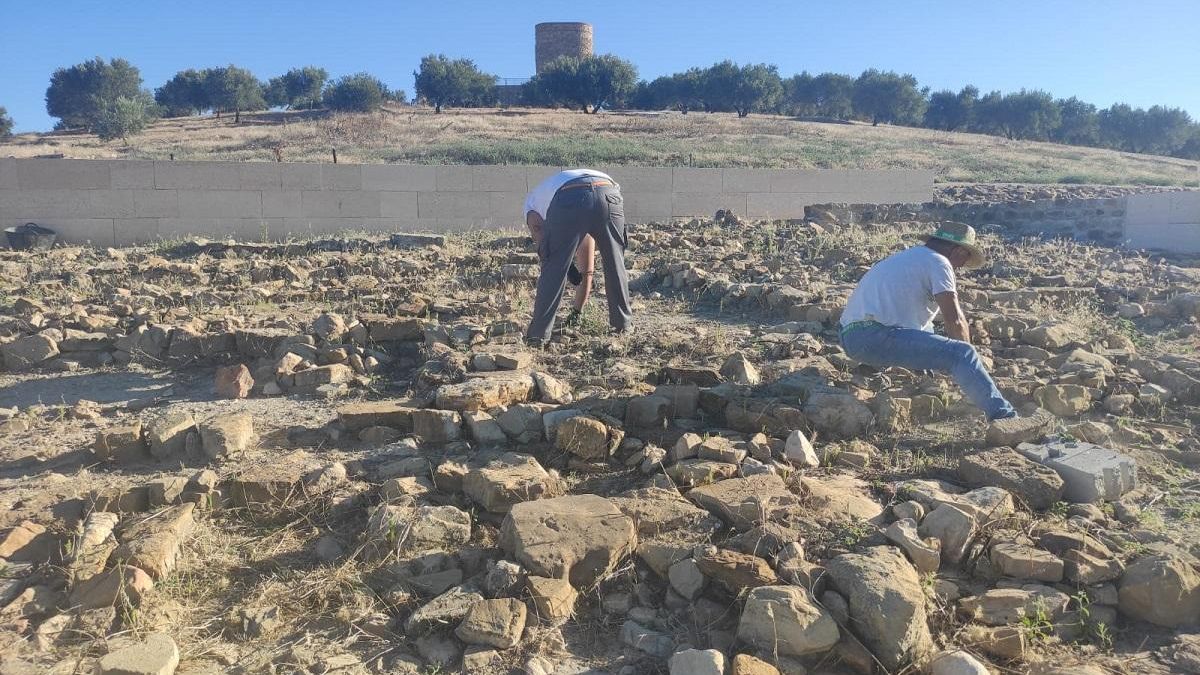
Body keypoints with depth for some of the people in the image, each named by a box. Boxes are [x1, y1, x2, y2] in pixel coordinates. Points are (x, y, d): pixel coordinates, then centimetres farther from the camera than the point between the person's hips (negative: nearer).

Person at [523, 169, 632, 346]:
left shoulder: (532, 203, 37)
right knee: (616, 266, 24)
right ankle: (623, 323, 35)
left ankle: (538, 334, 14)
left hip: (569, 198, -4)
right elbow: (587, 271, 46)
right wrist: (577, 312, 52)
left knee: (554, 270, 11)